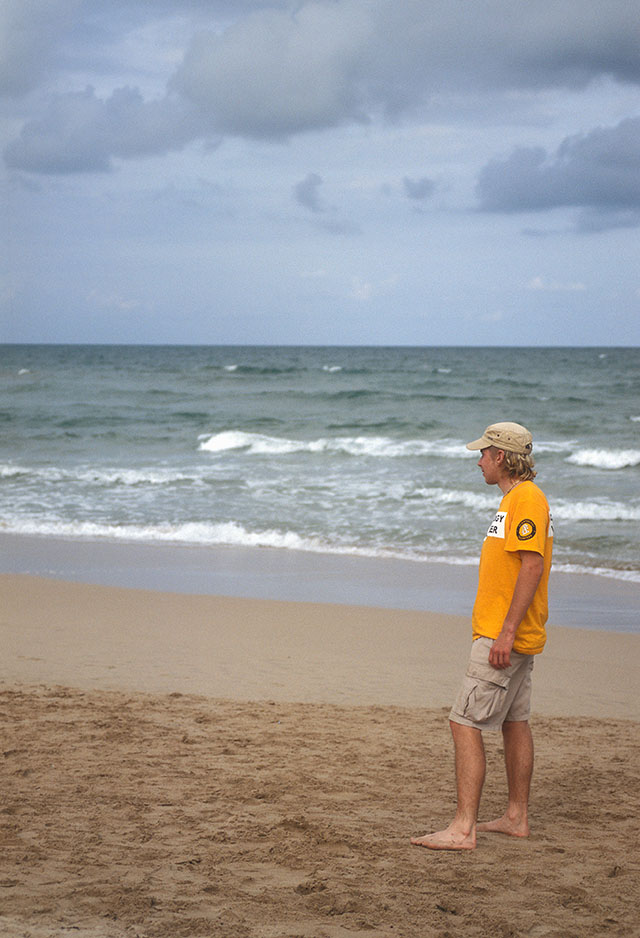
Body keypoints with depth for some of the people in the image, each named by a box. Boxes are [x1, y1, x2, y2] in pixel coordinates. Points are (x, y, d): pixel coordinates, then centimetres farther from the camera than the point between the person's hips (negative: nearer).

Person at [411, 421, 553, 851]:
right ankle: (517, 817, 25)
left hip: (505, 637, -11)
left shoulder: (526, 498, -17)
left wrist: (506, 632, -27)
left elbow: (532, 566, -25)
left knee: (465, 724, -12)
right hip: (516, 637, 11)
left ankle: (463, 828, -13)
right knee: (514, 722, 16)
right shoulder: (519, 498, 16)